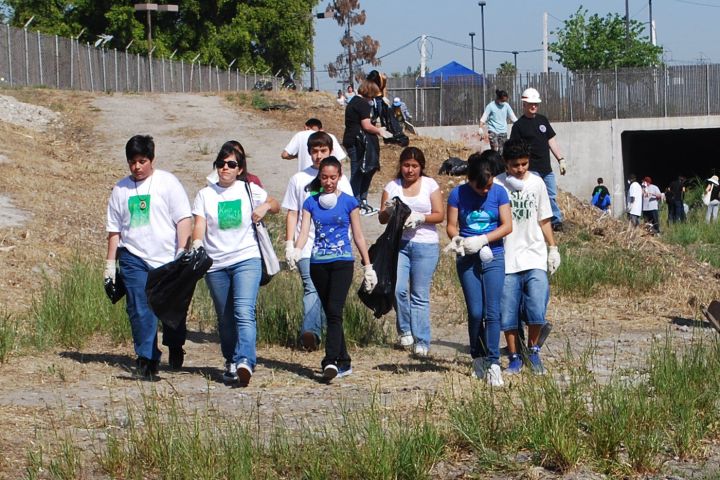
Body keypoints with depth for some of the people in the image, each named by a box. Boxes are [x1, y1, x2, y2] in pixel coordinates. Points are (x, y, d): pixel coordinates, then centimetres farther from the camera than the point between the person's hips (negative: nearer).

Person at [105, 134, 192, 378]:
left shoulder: (167, 182, 1)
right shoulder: (120, 189, 11)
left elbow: (183, 220, -3)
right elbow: (114, 229, 15)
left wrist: (182, 252, -12)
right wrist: (110, 262, 12)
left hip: (168, 257, -2)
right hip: (134, 258, 2)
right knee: (140, 310, -6)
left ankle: (175, 348, 28)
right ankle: (146, 358, -1)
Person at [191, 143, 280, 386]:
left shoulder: (250, 190, 9)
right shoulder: (205, 194, 10)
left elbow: (276, 207, 22)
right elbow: (199, 224, 0)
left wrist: (266, 206, -1)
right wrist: (196, 243, -21)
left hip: (246, 259, -2)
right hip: (215, 265, 2)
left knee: (244, 312, -20)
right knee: (225, 319, 8)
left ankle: (245, 361, -33)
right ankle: (231, 362, 24)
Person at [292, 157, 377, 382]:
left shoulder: (348, 202, 2)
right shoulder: (311, 203, 7)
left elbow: (358, 236, 6)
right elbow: (304, 232, -2)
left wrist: (368, 266, 6)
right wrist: (296, 251, -23)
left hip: (342, 262, -4)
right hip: (318, 264, 4)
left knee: (334, 311, -17)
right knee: (330, 313, 8)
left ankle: (331, 362, -25)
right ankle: (344, 363, 16)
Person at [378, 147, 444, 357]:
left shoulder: (430, 185, 5)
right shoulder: (392, 186, 8)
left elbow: (439, 215, 0)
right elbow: (381, 218, 7)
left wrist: (420, 217, -17)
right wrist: (389, 211, -16)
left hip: (425, 245, -1)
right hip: (398, 243, 1)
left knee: (420, 295, -2)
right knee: (398, 288, -14)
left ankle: (421, 341, 2)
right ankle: (405, 330, 6)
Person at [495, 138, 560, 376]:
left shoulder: (537, 183, 7)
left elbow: (544, 220, 14)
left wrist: (553, 248, 11)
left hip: (535, 258, 1)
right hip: (507, 260, -1)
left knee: (537, 311, -11)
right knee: (508, 314, 1)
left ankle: (533, 349, 12)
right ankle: (514, 358, 15)